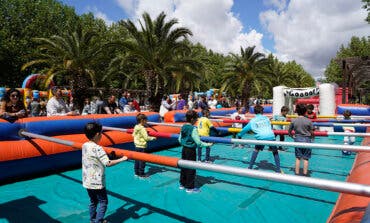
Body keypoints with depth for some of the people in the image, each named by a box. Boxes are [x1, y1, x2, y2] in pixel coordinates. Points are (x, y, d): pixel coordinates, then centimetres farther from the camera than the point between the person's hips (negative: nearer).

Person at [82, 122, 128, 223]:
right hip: (97, 182, -8)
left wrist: (105, 153, 21)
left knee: (93, 202, 22)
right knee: (103, 202, 7)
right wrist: (122, 159, -20)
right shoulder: (98, 148, -22)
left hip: (87, 181, 8)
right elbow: (108, 163, -27)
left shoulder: (84, 145, 2)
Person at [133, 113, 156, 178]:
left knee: (137, 159, 15)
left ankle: (136, 172, 25)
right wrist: (153, 138, -6)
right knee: (142, 160, 0)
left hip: (137, 145, 9)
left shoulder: (136, 127, 5)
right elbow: (146, 138, -21)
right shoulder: (142, 128, -20)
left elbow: (134, 135, 15)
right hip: (142, 147, -9)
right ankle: (141, 174, 8)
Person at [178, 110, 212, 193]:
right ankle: (190, 187, 13)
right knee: (191, 168, 3)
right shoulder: (193, 129, -20)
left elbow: (179, 139, 9)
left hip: (184, 149, 8)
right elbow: (198, 142, -20)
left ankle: (182, 184, 31)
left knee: (184, 166, 17)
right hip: (191, 150, -8)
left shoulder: (183, 127, 2)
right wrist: (208, 144, -11)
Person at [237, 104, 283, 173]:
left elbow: (245, 129, 22)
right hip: (271, 136, 1)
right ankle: (278, 170, 18)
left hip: (261, 137, -1)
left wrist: (239, 135, 37)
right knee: (275, 152, 18)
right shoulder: (266, 118, 21)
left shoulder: (253, 120, 14)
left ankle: (250, 167, 25)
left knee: (256, 150, 21)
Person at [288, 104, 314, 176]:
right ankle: (305, 174, 14)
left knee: (298, 158, 10)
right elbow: (312, 133, -4)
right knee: (305, 158, 7)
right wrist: (312, 138, 15)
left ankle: (297, 174, 15)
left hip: (297, 140, 1)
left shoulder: (293, 121, -5)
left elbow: (289, 132, 2)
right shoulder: (308, 121, -9)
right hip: (306, 140, -1)